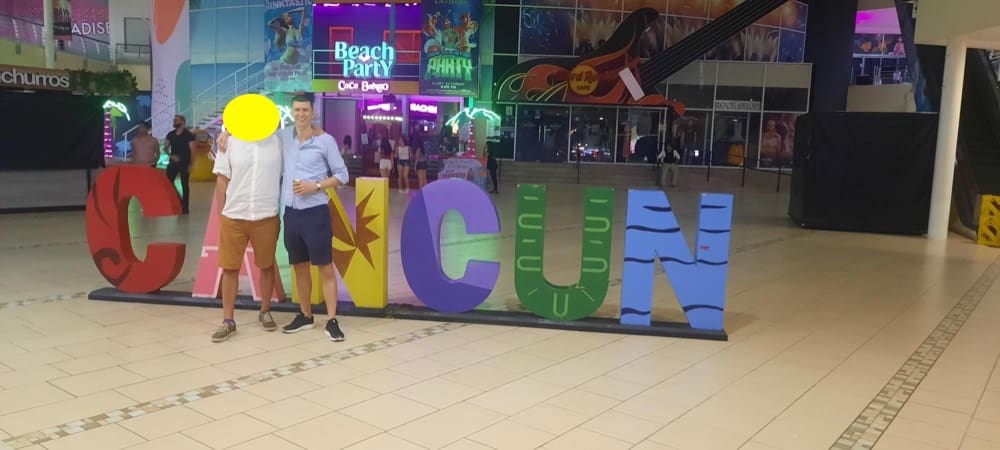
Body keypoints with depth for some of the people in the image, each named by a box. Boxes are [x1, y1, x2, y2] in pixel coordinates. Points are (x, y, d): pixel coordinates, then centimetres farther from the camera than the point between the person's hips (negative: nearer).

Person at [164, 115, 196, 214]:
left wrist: (190, 164, -13)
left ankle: (185, 207, 6)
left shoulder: (189, 135, -4)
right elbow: (166, 148, 12)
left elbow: (192, 150, -6)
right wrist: (171, 155, -8)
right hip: (173, 163, 5)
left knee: (185, 185, 1)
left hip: (184, 163, -4)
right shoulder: (170, 135, 9)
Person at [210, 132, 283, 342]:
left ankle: (265, 312, 29)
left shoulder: (277, 142, 1)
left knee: (266, 266, 11)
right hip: (233, 216, 0)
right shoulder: (230, 142, 0)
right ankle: (228, 321, 14)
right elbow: (222, 181, 2)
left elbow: (283, 178, 5)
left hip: (266, 216, 0)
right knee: (229, 268, 4)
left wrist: (282, 212, 4)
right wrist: (220, 215, 1)